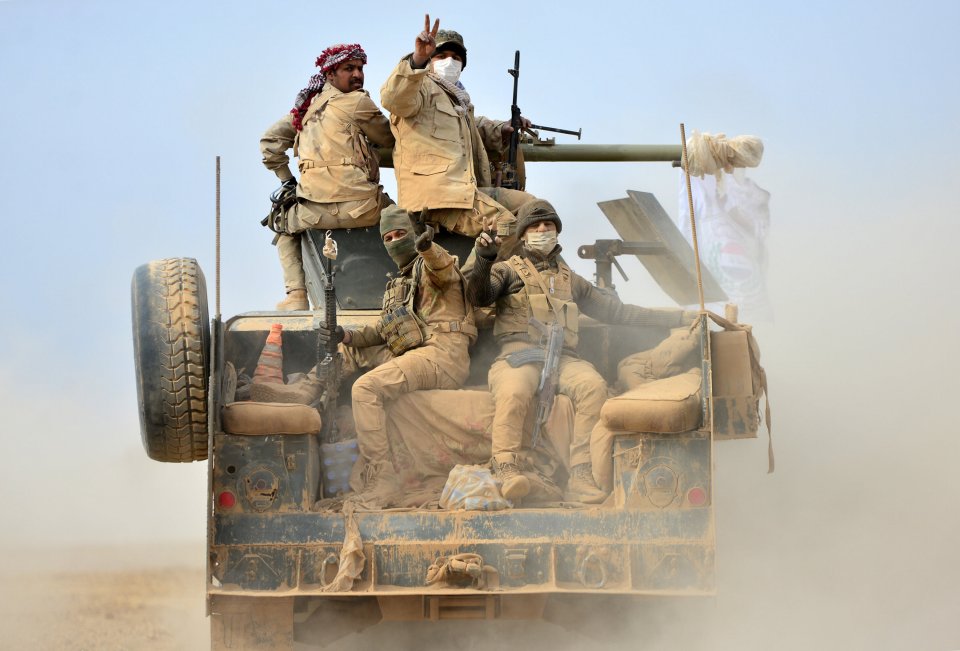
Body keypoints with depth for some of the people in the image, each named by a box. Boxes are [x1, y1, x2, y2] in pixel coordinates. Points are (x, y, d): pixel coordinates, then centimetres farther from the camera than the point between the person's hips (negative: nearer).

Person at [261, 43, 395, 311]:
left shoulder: (307, 106, 17)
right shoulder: (357, 102, -2)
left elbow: (270, 141, 22)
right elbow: (389, 139, 8)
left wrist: (286, 180, 27)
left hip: (315, 212, 4)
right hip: (361, 206, -4)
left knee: (286, 228, 34)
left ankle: (296, 295, 15)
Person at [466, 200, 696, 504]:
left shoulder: (570, 280, 32)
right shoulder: (508, 270, 21)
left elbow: (617, 310, 33)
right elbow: (479, 297, 2)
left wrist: (680, 317, 30)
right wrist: (483, 262, -17)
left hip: (562, 358, 3)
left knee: (594, 386, -31)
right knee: (514, 392, -39)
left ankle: (580, 477, -34)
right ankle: (506, 472, -41)